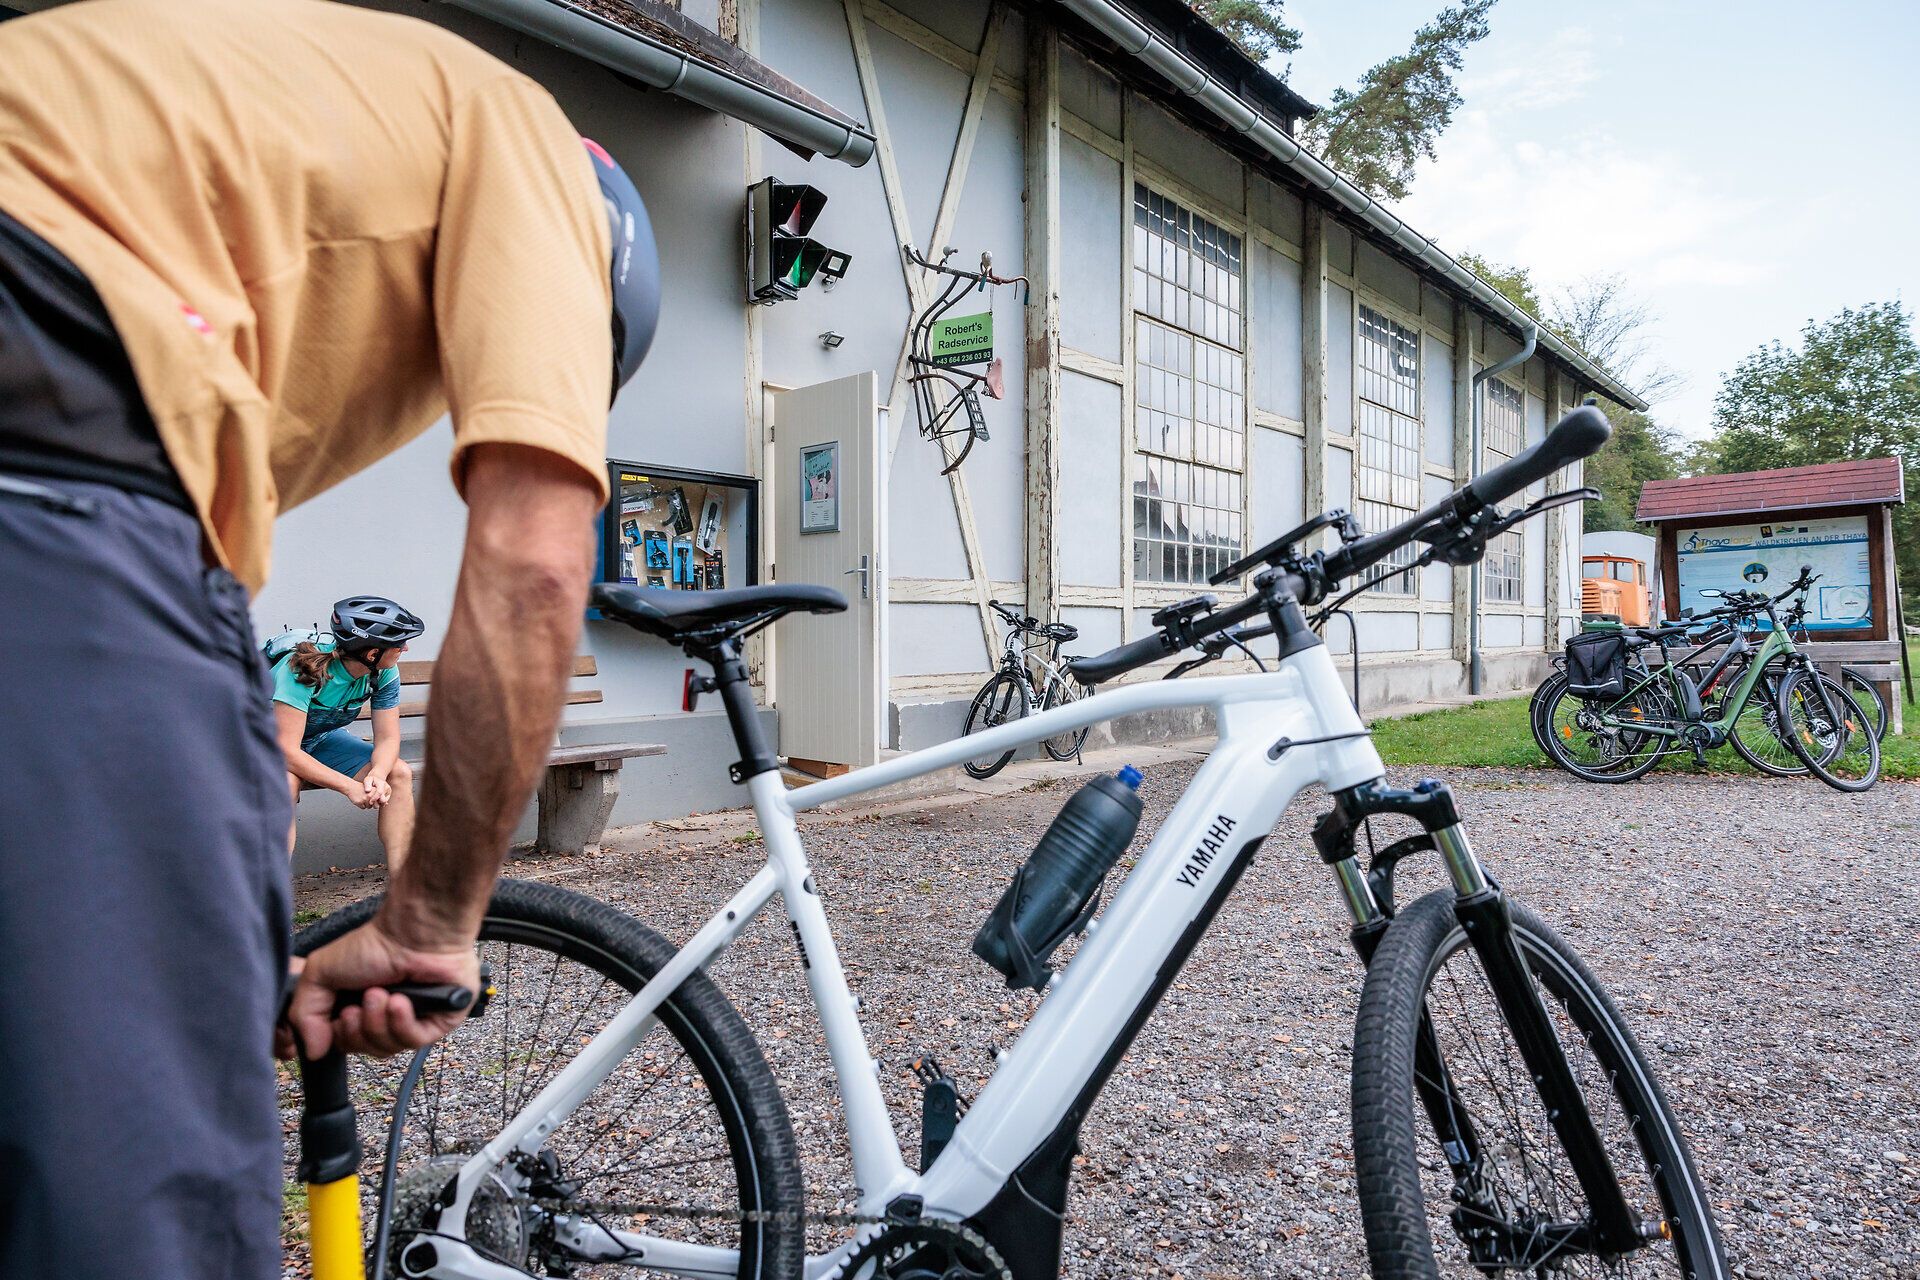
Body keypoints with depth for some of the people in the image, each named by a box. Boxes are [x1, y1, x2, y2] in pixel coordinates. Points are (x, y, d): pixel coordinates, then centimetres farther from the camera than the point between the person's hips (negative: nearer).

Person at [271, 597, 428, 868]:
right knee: (285, 783, -38)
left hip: (322, 738, 5)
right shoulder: (301, 669, -34)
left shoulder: (385, 672, -17)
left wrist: (377, 775, -35)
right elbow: (287, 751, -36)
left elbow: (387, 739, -13)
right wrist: (349, 787, -39)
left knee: (400, 773, -17)